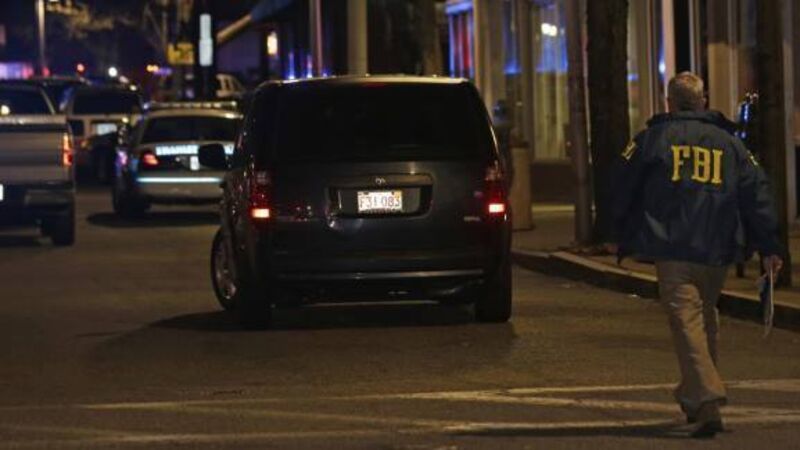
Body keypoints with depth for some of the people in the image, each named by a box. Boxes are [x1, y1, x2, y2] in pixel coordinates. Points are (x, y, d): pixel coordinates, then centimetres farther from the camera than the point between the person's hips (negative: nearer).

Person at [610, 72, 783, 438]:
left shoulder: (652, 138, 5)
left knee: (686, 321, -8)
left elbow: (623, 188, 7)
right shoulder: (727, 141, 13)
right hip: (718, 250, 4)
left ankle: (707, 401, -24)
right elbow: (756, 192, 8)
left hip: (672, 250, -4)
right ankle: (693, 395, 31)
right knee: (705, 318, 21)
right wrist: (769, 246, 8)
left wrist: (624, 240, 18)